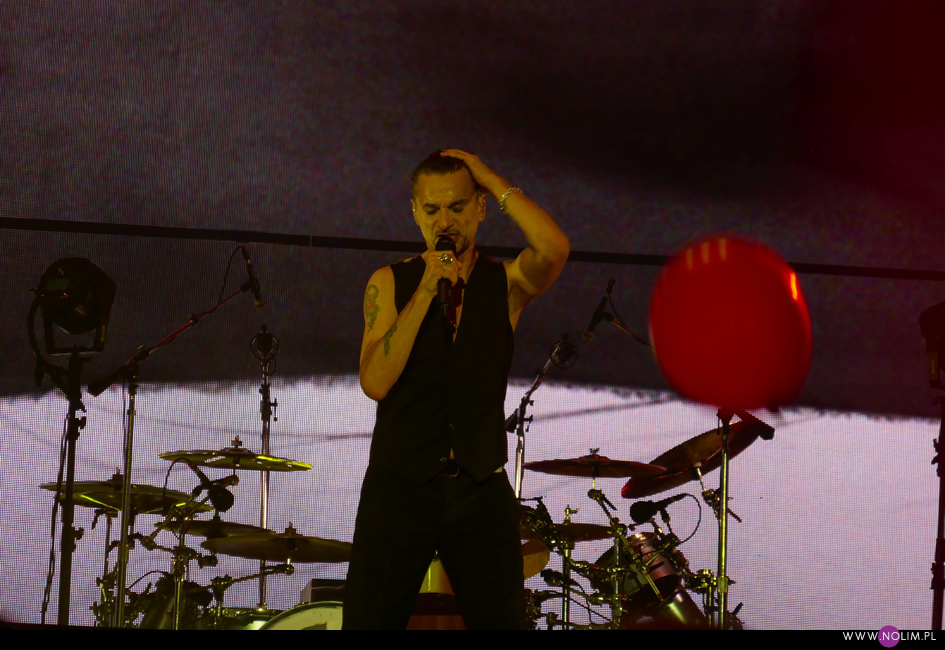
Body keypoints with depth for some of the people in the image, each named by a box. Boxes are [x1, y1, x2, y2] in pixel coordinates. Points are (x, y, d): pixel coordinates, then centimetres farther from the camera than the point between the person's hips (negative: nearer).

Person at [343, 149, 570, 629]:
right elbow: (375, 382, -9)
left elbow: (554, 249, -17)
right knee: (369, 620, -2)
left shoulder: (506, 284, 6)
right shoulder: (389, 284, 4)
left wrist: (492, 180, -8)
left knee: (501, 620, -2)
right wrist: (426, 293, -12)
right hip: (400, 484, -1)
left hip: (481, 488, 1)